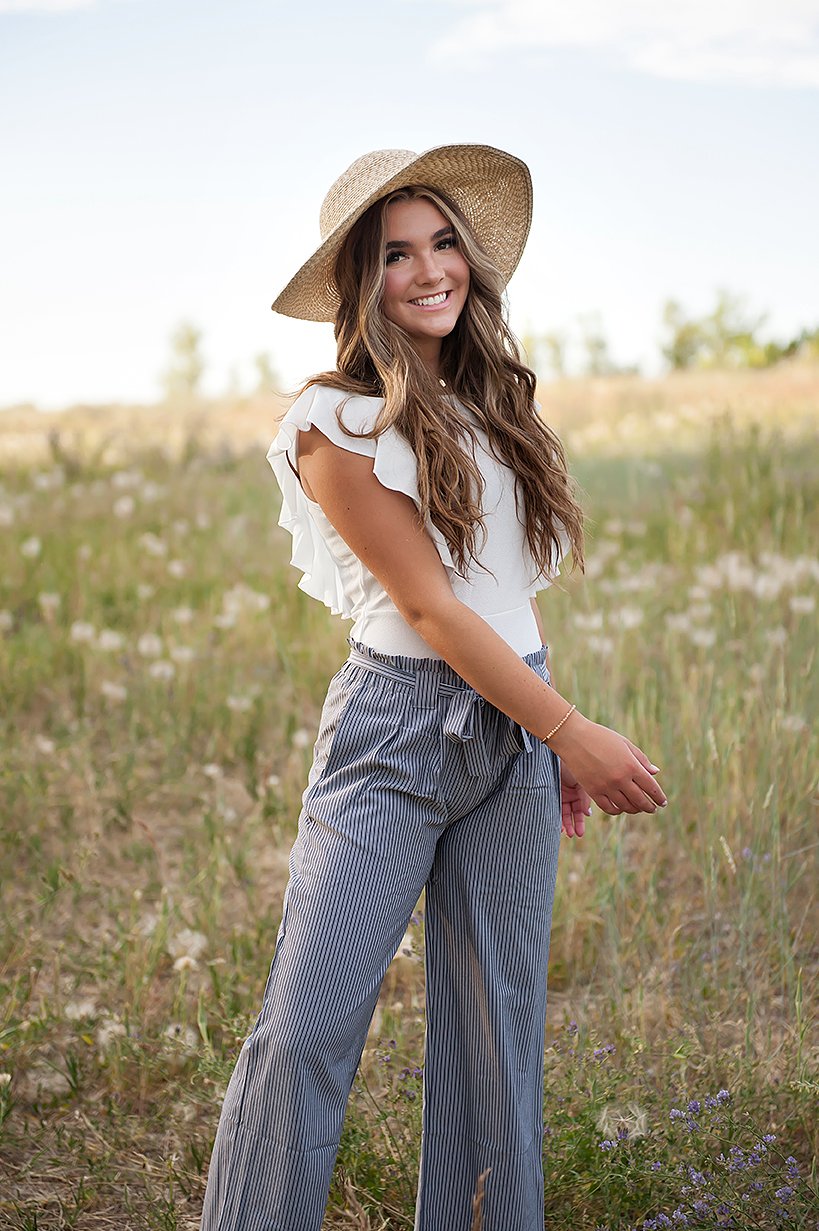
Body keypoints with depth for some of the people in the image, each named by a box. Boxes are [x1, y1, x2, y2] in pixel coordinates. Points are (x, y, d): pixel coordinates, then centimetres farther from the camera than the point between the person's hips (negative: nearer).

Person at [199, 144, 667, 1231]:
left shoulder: (492, 402, 12)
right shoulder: (337, 424, -6)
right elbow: (428, 605, -11)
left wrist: (558, 742, 17)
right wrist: (574, 731, -12)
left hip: (518, 735, 6)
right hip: (396, 729, -5)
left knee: (498, 1032, 9)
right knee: (305, 1030, -7)